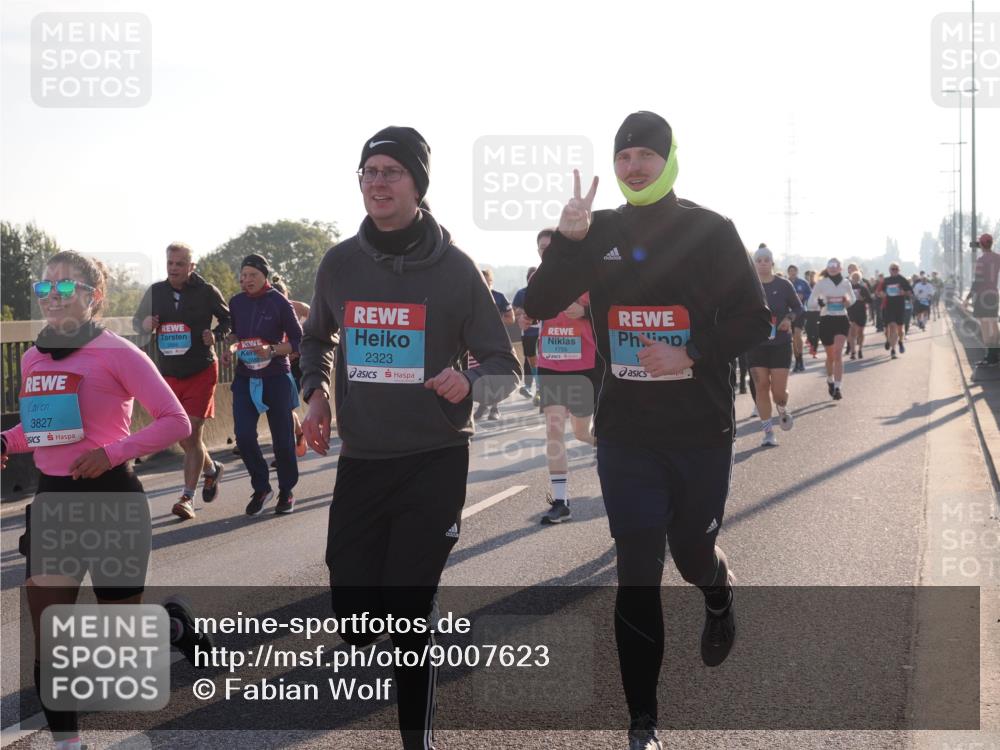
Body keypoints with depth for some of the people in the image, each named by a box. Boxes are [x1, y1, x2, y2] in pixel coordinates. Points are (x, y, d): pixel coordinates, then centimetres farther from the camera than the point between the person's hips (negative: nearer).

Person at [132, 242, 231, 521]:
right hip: (169, 375, 4)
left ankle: (188, 497, -3)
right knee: (181, 437, 11)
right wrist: (145, 325, -9)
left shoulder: (206, 292, -6)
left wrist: (215, 334, -14)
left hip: (201, 372, -4)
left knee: (191, 434, -9)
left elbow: (229, 319, 6)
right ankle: (211, 469, 39)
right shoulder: (155, 292, 3)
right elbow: (137, 320, 15)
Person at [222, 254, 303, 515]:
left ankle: (286, 492, 21)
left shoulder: (279, 302, -7)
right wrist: (231, 346, 0)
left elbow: (298, 341, -5)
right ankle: (261, 488, 11)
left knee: (282, 438, 3)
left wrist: (272, 350, -20)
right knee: (244, 436, -9)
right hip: (245, 378, 3)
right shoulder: (236, 303, 5)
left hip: (276, 378, -3)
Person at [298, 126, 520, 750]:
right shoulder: (339, 264, 3)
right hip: (360, 461, 3)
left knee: (408, 615, -6)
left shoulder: (454, 269, -7)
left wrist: (470, 384, -24)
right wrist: (316, 393, 4)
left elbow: (506, 368, -2)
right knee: (353, 605, 4)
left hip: (434, 463, -3)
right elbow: (316, 337, 22)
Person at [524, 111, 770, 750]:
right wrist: (567, 239, -18)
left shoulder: (711, 230, -4)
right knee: (638, 573, -1)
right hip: (626, 433, 1)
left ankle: (720, 601, 51)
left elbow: (754, 320, -4)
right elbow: (538, 307, -3)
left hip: (701, 431, -1)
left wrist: (692, 356, -19)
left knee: (693, 552, 12)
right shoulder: (599, 233, 3)